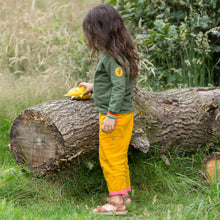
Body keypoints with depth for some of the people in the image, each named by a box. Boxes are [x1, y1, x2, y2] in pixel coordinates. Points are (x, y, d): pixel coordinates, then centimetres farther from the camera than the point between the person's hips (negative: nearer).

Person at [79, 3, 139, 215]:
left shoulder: (112, 57, -20)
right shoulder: (115, 53, 10)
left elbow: (119, 87, -25)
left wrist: (111, 115, -25)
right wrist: (95, 86, 34)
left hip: (116, 116, -10)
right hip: (122, 113, 10)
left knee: (111, 158, -4)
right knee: (118, 157, 19)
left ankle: (117, 202, 1)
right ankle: (123, 193, 30)